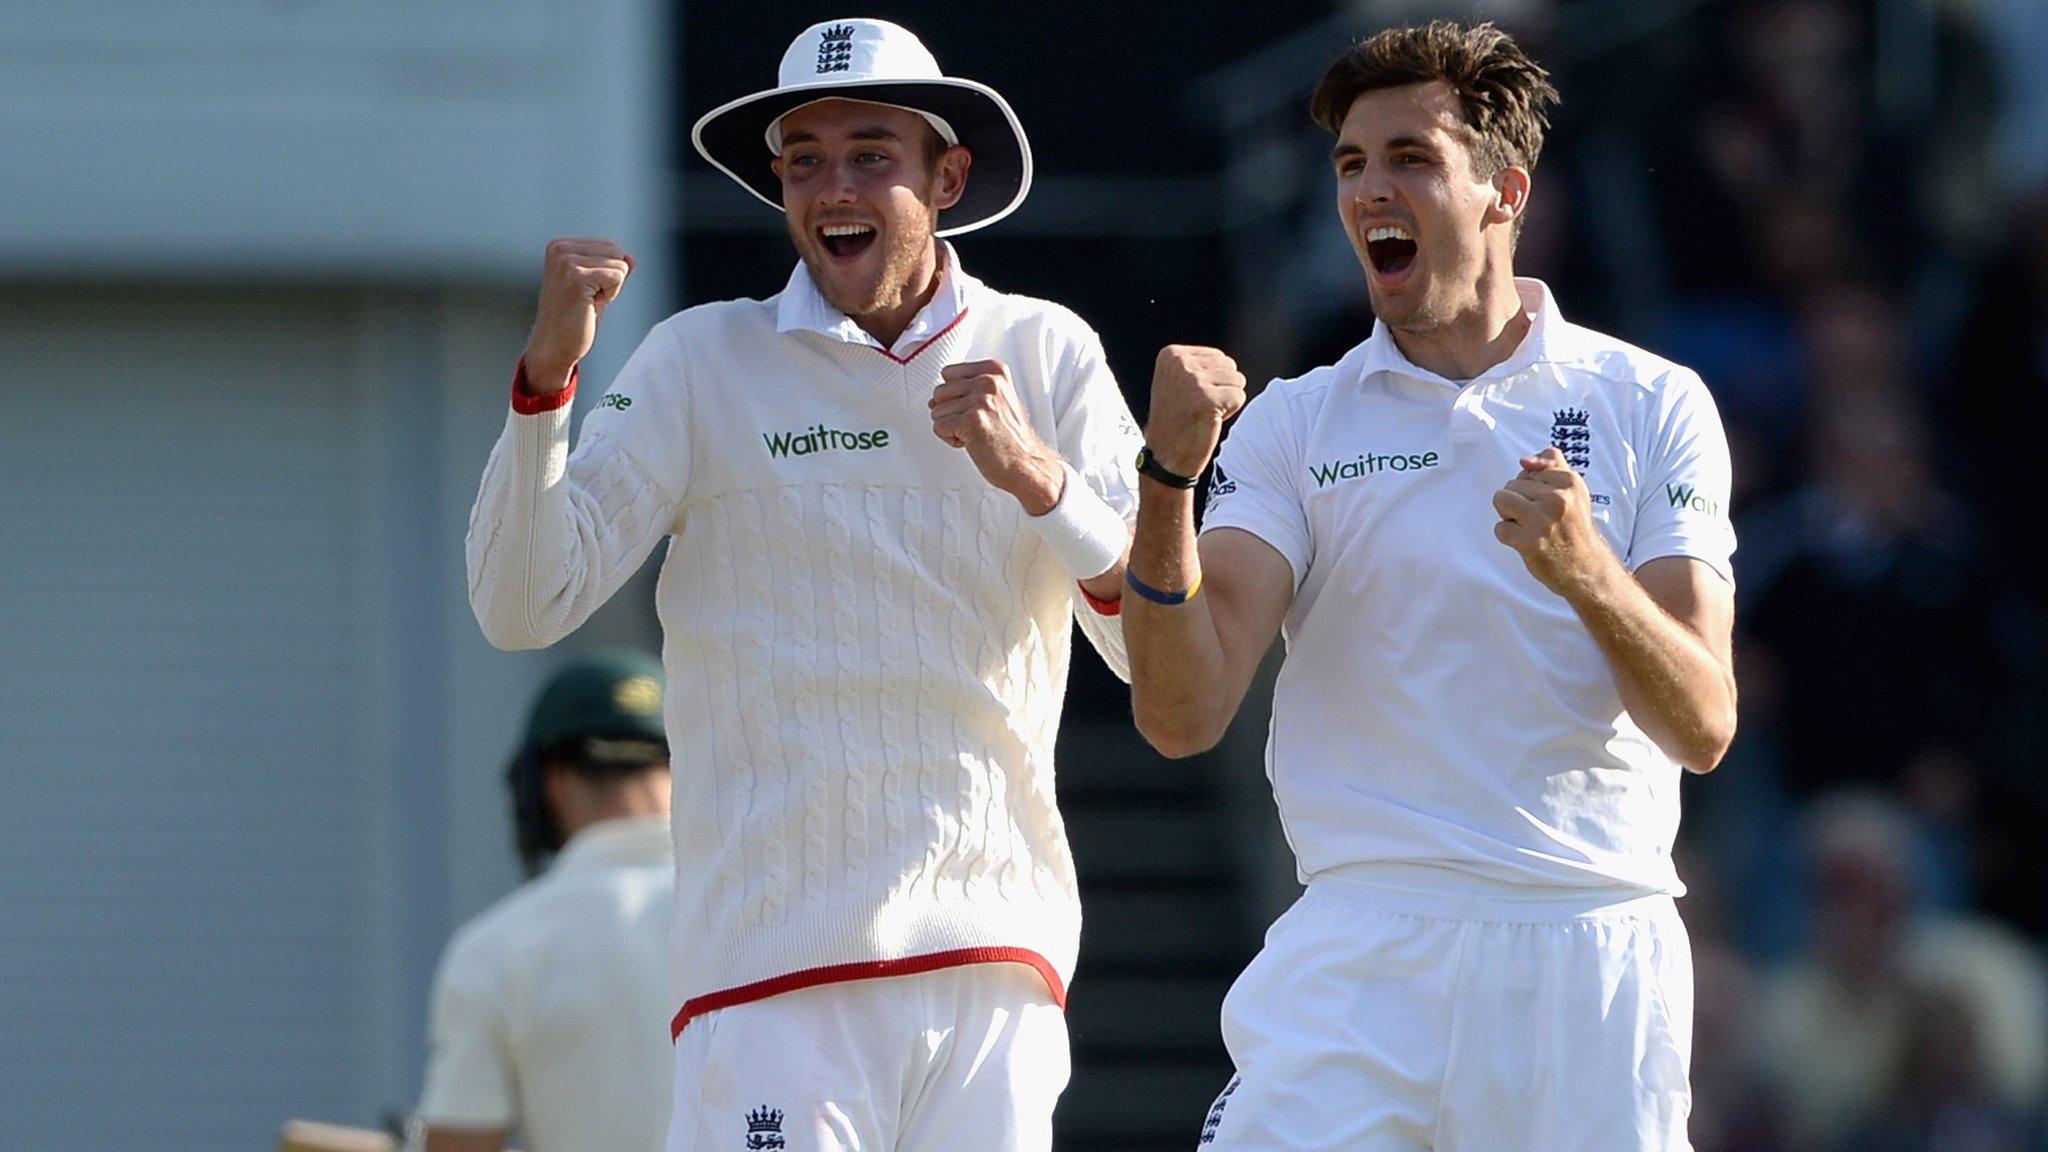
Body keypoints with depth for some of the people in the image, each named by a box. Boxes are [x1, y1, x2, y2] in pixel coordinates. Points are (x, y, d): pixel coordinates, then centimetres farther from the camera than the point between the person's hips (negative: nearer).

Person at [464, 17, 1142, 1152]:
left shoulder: (1046, 356, 9)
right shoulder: (703, 364, 5)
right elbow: (522, 608, -3)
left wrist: (1040, 479, -17)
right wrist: (547, 373, -17)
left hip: (996, 961, 2)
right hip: (775, 968, -2)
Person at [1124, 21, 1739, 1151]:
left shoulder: (1653, 407, 7)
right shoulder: (1293, 424, 8)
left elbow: (1702, 728, -2)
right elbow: (1182, 715, -4)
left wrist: (1590, 577, -21)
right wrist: (1167, 481, -18)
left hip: (1596, 962, 0)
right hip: (1362, 961, 0)